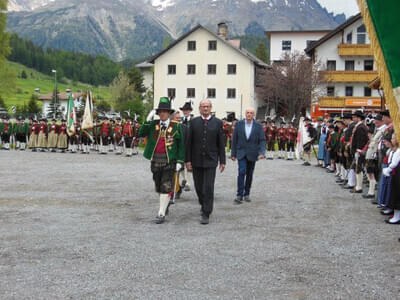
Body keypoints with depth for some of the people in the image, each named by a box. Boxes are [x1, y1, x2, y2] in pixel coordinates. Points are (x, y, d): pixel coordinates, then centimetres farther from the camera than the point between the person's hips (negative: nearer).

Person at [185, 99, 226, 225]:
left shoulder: (218, 123, 1)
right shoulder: (194, 122, 3)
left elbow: (221, 143, 3)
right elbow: (189, 142, 3)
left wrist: (222, 161, 0)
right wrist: (188, 160, -2)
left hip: (211, 161, -2)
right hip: (196, 161, 2)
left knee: (208, 187, -6)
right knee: (199, 187, 10)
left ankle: (206, 214, -1)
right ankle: (204, 205, 34)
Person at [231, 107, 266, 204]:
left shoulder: (258, 126, -1)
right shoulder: (239, 124, 0)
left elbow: (262, 141, -2)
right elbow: (234, 140, 3)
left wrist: (261, 153, -17)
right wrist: (233, 154, 2)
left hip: (252, 154, 1)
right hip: (241, 153, -1)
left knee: (249, 174, 10)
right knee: (241, 172, -14)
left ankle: (246, 194, 25)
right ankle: (239, 196, -15)